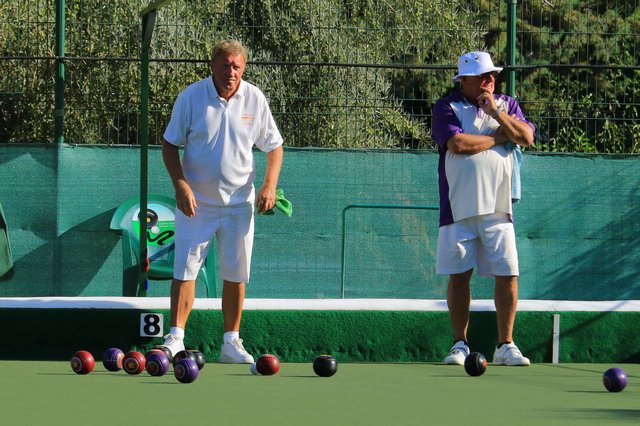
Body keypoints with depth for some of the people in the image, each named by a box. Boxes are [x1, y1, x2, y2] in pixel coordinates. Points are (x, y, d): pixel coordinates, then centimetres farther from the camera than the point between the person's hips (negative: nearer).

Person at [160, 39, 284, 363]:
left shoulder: (255, 99, -2)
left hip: (238, 203, 2)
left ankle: (231, 342, 12)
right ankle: (175, 338, -3)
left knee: (236, 274, 4)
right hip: (195, 202, -2)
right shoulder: (190, 97, -8)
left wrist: (270, 184, -8)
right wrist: (180, 184, -15)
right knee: (185, 269, -6)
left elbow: (274, 146, 8)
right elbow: (170, 145, -2)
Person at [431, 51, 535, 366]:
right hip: (459, 209, -2)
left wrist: (496, 113, -10)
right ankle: (460, 345, 10)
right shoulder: (447, 108, 2)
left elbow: (527, 137, -2)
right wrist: (499, 136, -3)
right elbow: (457, 143, -15)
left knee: (507, 275, -3)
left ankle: (505, 345, 3)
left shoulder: (506, 105, 13)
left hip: (498, 208, 2)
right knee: (459, 276, 1)